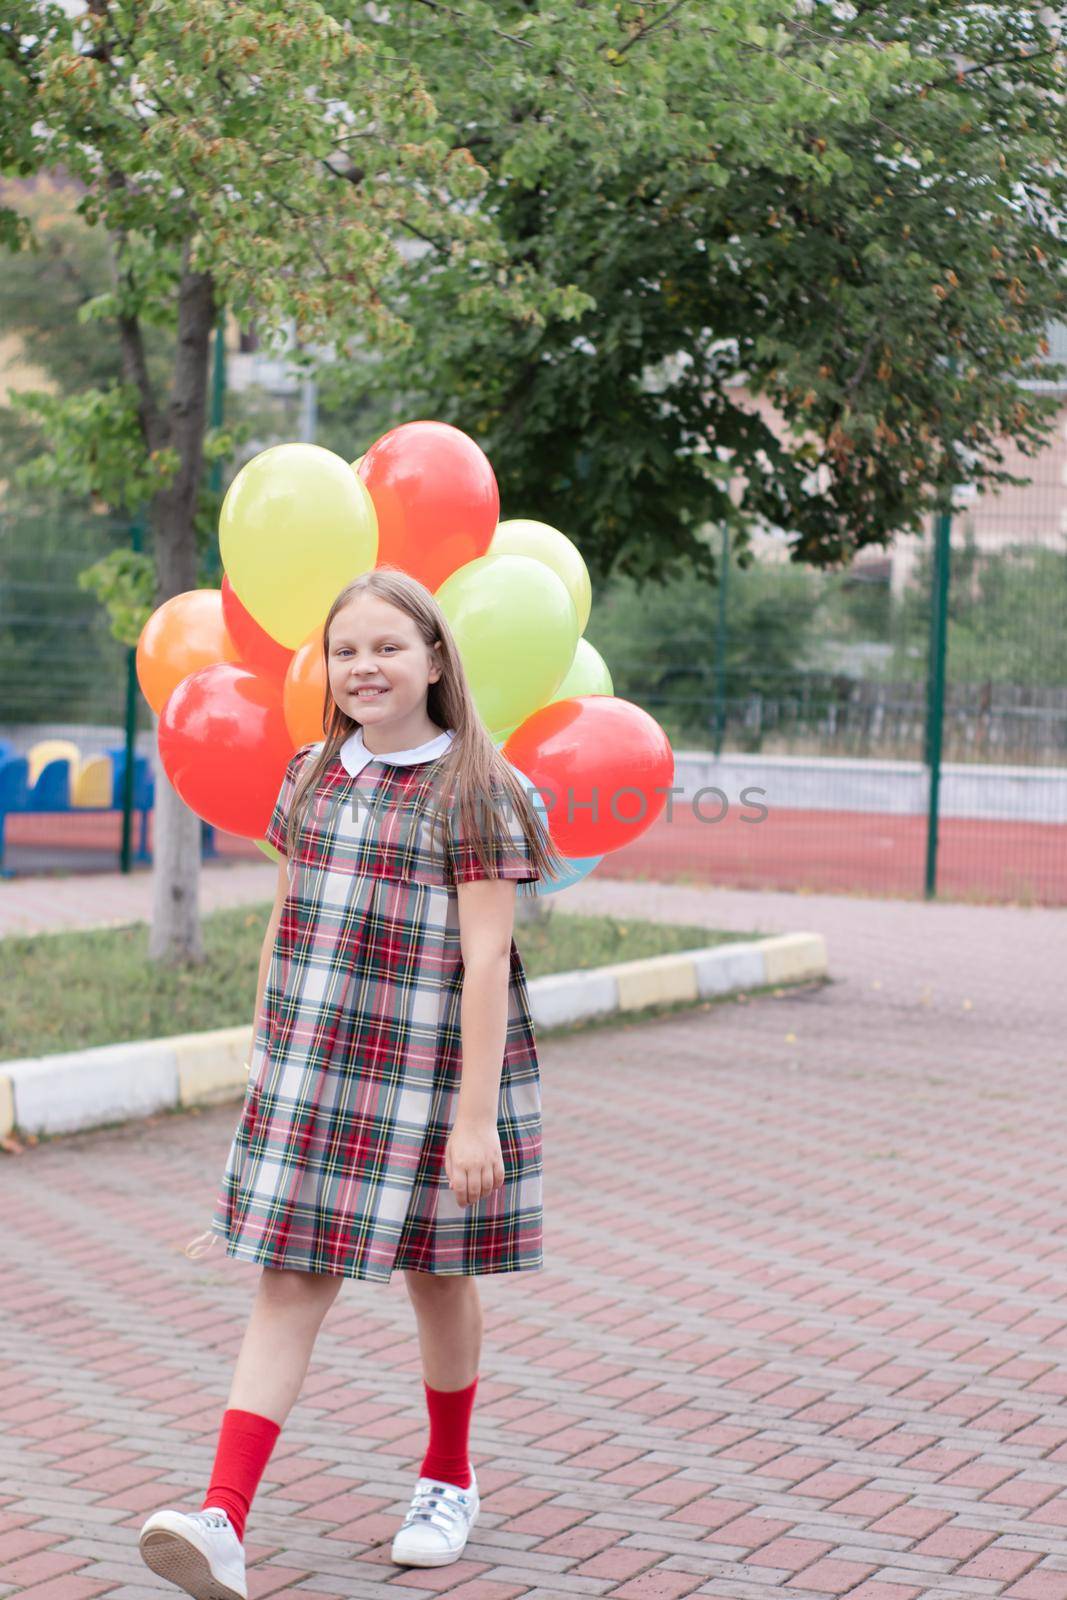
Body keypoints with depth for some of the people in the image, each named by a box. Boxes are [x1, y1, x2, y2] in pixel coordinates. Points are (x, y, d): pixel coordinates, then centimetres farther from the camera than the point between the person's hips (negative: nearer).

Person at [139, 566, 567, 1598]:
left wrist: (477, 1114, -18)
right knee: (290, 1280, -3)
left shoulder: (473, 790, -9)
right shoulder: (311, 778, 8)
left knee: (436, 1274, 12)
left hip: (428, 1074, -4)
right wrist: (264, 1065, 14)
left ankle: (447, 1477, 35)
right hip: (309, 1073, 4)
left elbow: (485, 959, -14)